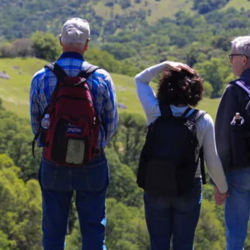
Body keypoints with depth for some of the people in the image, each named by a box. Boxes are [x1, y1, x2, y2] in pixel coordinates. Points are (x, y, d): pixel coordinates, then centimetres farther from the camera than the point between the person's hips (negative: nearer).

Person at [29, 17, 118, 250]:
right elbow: (112, 124, 1)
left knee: (53, 229, 13)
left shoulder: (40, 78, -7)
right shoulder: (101, 78, -9)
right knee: (93, 229, 11)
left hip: (53, 165, 1)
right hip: (92, 165, -1)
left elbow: (35, 125, 3)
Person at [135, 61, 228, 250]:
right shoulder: (203, 121, -11)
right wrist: (223, 188, 9)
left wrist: (165, 65, -7)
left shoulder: (155, 112, -10)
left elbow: (140, 80, 7)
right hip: (189, 190, -1)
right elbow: (213, 162, -7)